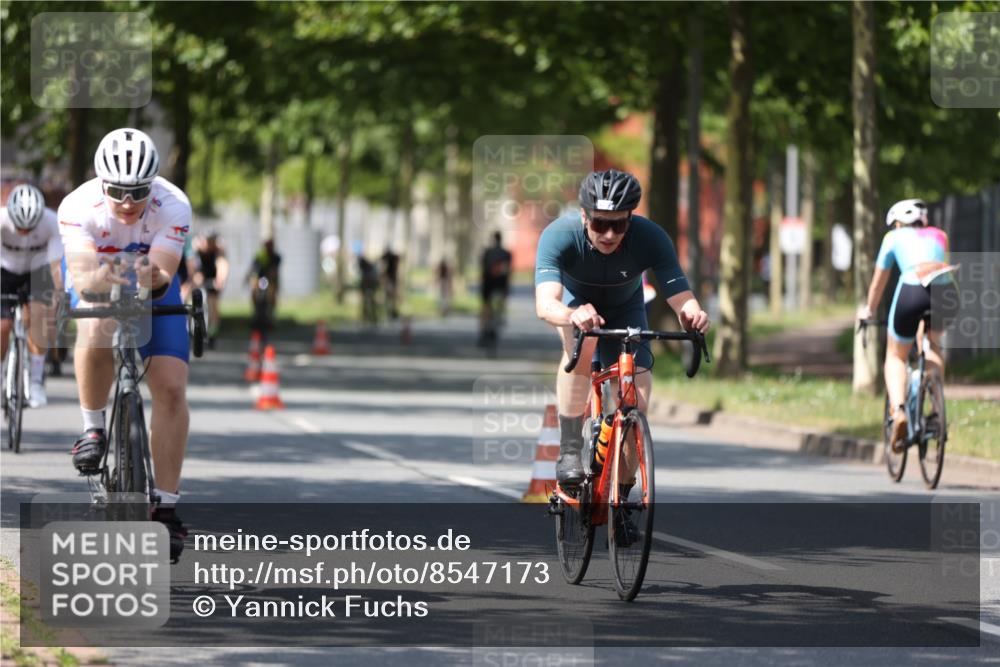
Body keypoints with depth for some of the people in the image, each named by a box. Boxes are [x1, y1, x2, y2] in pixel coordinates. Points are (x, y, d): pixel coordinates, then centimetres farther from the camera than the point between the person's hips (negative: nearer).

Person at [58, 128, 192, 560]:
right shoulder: (78, 208, -33)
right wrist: (97, 279, -61)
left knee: (171, 389, -12)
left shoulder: (173, 207, -31)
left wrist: (154, 279, -59)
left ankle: (165, 508, -4)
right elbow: (80, 278, -40)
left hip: (152, 284, 1)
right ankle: (93, 428, -12)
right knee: (96, 332, -37)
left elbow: (164, 276, -37)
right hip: (95, 280, -1)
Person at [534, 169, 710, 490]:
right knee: (582, 342, -37)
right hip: (574, 301, -2)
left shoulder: (650, 238, -33)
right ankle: (569, 450, -26)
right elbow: (545, 303, -50)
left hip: (624, 310, 2)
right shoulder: (560, 235, -37)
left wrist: (692, 313, -64)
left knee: (637, 397, -14)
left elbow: (680, 296, -40)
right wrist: (573, 316, -72)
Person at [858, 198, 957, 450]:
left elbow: (879, 279, 35)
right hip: (946, 288, 2)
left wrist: (868, 310, 50)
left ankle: (898, 410, -11)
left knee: (896, 357, 16)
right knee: (932, 343, 32)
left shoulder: (894, 237, 26)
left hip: (913, 287, -2)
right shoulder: (939, 236, 32)